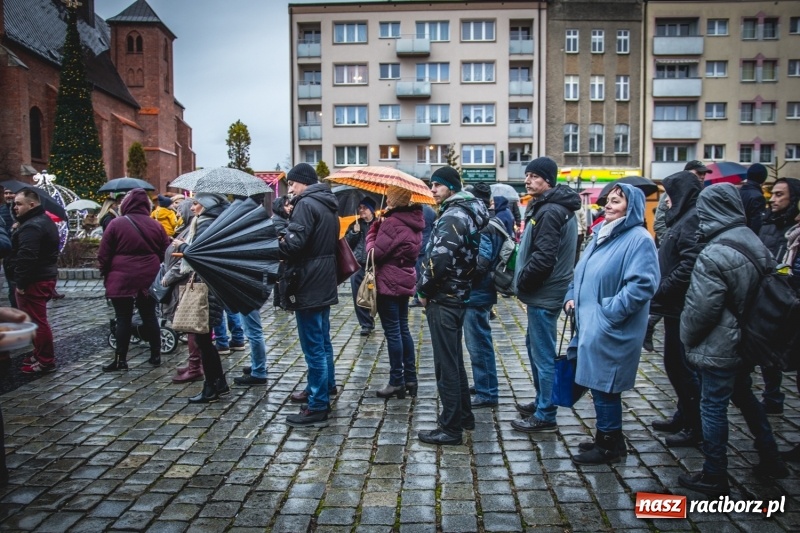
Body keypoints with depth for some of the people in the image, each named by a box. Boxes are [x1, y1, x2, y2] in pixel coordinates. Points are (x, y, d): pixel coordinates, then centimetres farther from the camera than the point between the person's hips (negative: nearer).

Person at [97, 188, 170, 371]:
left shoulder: (116, 224, -6)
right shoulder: (156, 225, 4)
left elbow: (104, 254, -4)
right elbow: (165, 253, 8)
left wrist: (105, 274, 9)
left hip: (121, 280, -3)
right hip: (148, 280, 4)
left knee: (123, 319, 1)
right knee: (149, 316, 11)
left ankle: (121, 360, 6)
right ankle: (156, 355, 17)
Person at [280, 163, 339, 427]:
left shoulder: (306, 204, -14)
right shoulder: (328, 205, 15)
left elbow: (293, 243, -23)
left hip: (308, 285, -10)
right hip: (324, 283, 10)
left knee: (313, 346, -5)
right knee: (322, 340, 22)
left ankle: (318, 407, 0)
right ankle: (326, 386, 37)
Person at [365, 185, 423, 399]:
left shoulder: (392, 223, -18)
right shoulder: (413, 222, 8)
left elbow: (376, 253, -16)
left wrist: (373, 230, -1)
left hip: (388, 283, -8)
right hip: (405, 282, 8)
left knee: (393, 332, -1)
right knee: (403, 330, 15)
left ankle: (397, 382, 7)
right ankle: (410, 379, 21)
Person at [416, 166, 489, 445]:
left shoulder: (453, 216, -17)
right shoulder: (466, 211, 13)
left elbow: (439, 260, -27)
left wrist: (424, 290, -11)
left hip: (443, 299, -10)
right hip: (457, 295, 10)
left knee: (446, 364, -3)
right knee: (454, 359, 19)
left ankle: (451, 427, 5)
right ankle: (464, 414, 31)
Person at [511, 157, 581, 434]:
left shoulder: (550, 211, -19)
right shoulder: (546, 206, 14)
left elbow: (543, 257, -25)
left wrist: (522, 280, -12)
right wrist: (523, 279, 12)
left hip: (544, 294, -11)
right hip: (543, 291, 11)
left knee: (543, 353, -2)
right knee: (535, 347, 21)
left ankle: (545, 416, 8)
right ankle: (542, 401, 34)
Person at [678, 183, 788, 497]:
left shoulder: (712, 255, -24)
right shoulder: (755, 242, -1)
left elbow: (702, 308, -21)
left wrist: (688, 338, -4)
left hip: (720, 348, -8)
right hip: (749, 342, 8)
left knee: (713, 407, 4)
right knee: (745, 396, 25)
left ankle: (714, 477, 16)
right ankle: (770, 459, 38)